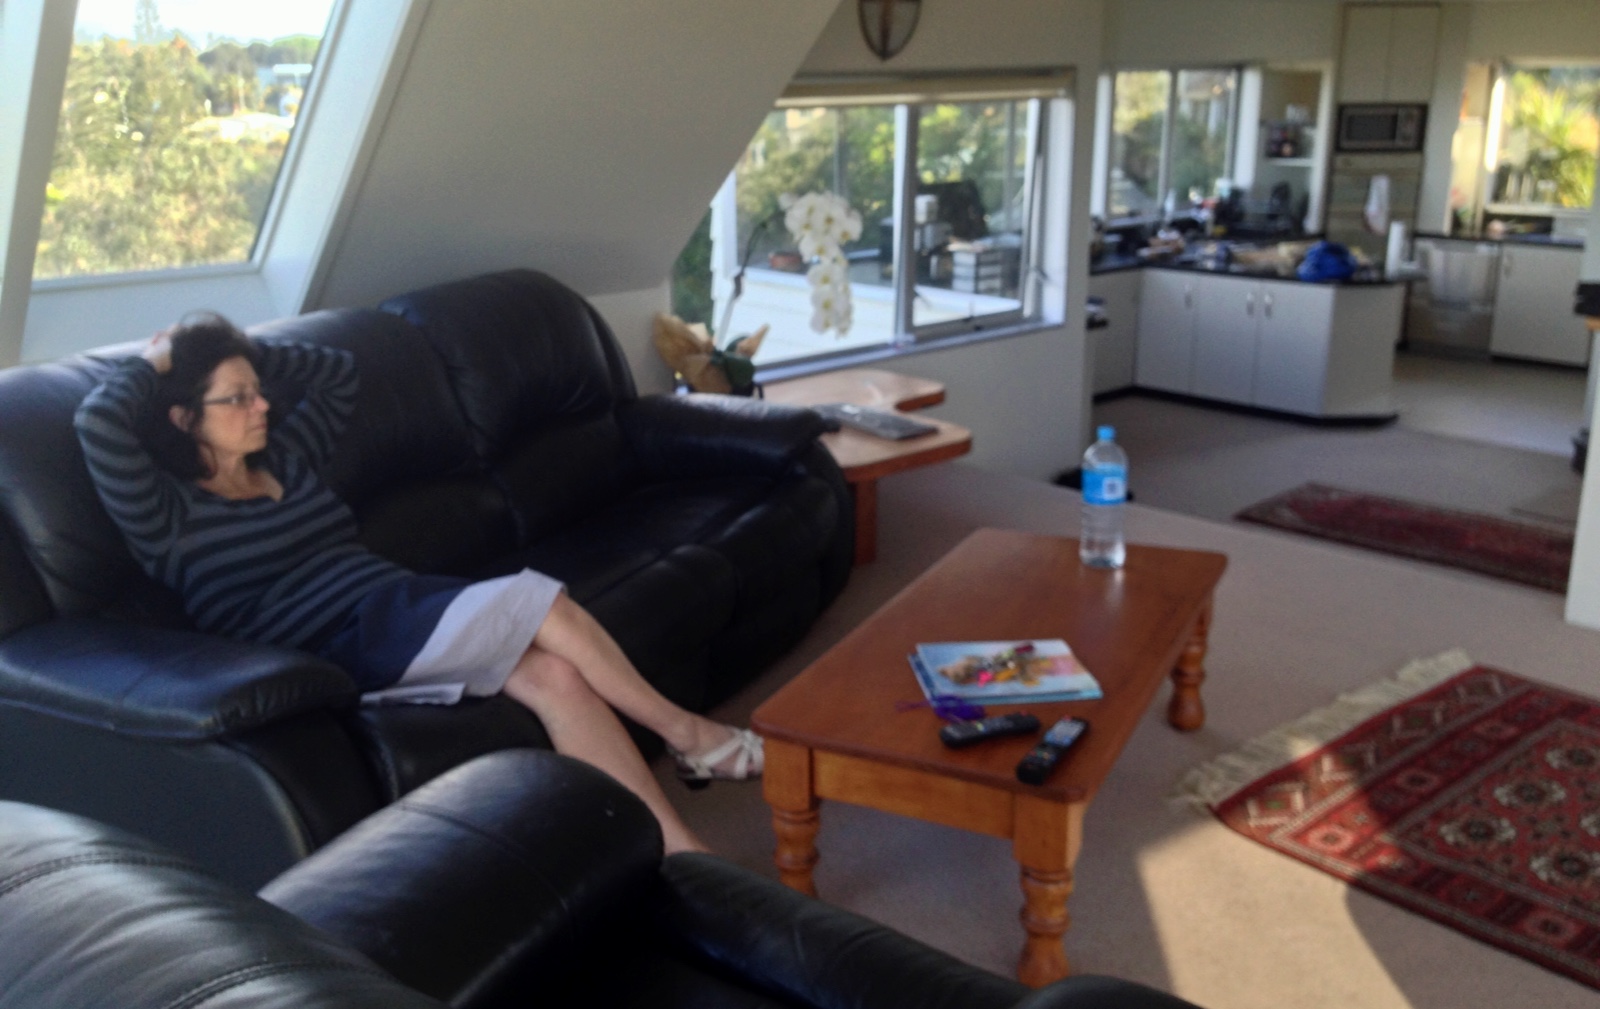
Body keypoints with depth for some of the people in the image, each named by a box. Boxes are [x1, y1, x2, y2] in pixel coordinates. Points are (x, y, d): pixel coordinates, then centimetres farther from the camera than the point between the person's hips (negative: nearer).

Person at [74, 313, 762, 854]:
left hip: (400, 614, 8)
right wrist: (157, 361, 1)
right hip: (342, 649, -8)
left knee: (555, 677, -19)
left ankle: (682, 849, -18)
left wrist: (239, 349, 23)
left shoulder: (284, 460, 21)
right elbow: (98, 422, -17)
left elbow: (337, 372, 34)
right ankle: (688, 733, -4)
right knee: (545, 602, -21)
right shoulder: (170, 515, -1)